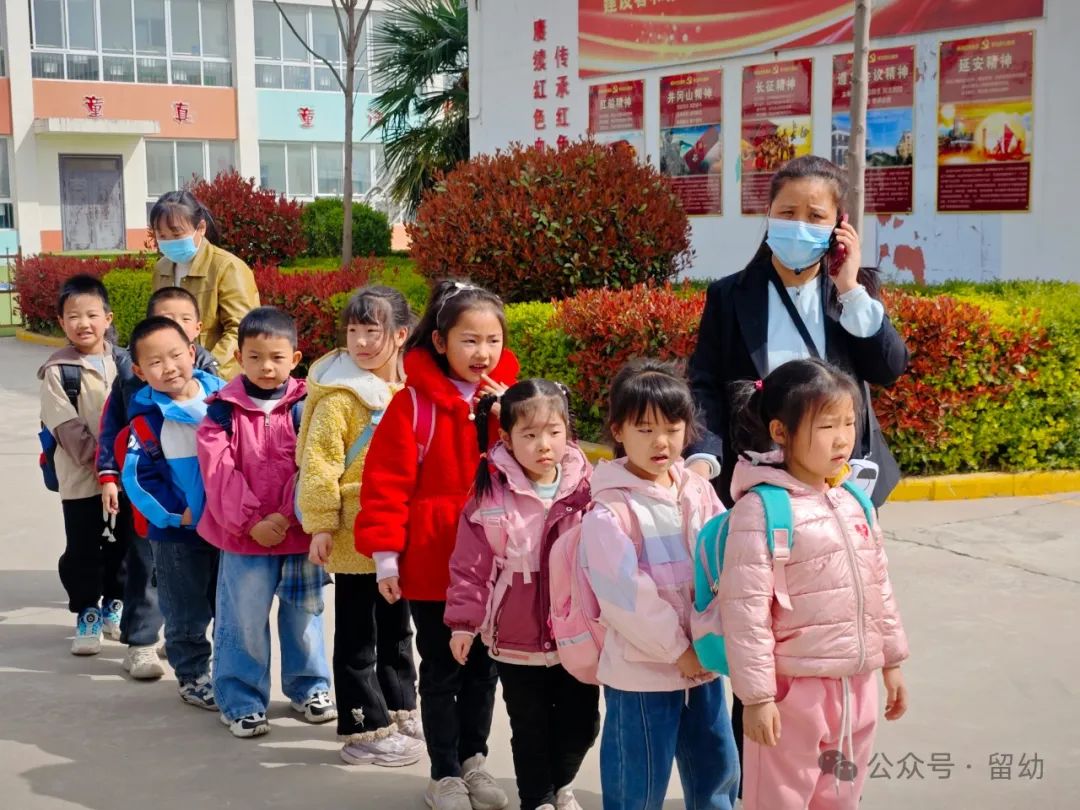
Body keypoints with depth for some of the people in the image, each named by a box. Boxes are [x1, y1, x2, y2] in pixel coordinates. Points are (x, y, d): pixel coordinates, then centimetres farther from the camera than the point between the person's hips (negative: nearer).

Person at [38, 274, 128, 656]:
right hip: (81, 479, -4)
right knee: (82, 550, 4)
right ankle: (87, 615, 20)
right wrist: (99, 462, -21)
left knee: (123, 544, 13)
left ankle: (114, 606, 31)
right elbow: (67, 427, -14)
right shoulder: (57, 372, -9)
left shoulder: (121, 362, 4)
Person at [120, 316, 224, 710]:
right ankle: (192, 676, 26)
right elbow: (137, 477, -12)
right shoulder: (147, 417, -14)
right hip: (179, 533, -3)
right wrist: (177, 513, -16)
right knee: (187, 615, 9)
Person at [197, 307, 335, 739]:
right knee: (244, 620, 5)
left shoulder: (305, 407, -3)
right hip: (244, 537, -1)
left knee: (304, 614, 15)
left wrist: (287, 515, -17)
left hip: (299, 532, 1)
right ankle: (242, 700, 19)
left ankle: (309, 687, 33)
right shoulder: (224, 409, -4)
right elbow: (218, 471, -10)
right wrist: (251, 519, -17)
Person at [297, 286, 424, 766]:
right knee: (357, 635, 4)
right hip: (356, 534, -7)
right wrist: (320, 524, -20)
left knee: (397, 628, 19)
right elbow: (318, 462, -18)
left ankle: (399, 712, 33)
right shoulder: (341, 394, -16)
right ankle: (364, 730, 13)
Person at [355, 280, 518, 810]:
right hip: (430, 562, -4)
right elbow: (387, 482, -12)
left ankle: (473, 760, 34)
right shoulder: (414, 402, -11)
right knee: (441, 670, 9)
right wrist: (384, 555, -13)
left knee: (483, 666, 16)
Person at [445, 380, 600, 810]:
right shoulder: (490, 495, -10)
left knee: (581, 722, 15)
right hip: (517, 638, -2)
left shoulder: (588, 489, -6)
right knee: (530, 729, 11)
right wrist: (464, 621, -6)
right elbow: (471, 565, -5)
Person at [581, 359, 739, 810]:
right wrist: (677, 650, -14)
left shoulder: (698, 492, 4)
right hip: (641, 670, -6)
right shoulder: (610, 508, -14)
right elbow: (625, 593, -18)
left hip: (702, 663, 6)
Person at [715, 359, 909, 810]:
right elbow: (746, 609, -17)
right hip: (794, 687, -6)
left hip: (856, 683, 7)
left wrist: (891, 660, 18)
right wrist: (756, 695, -17)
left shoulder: (855, 501, 6)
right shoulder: (761, 508, -16)